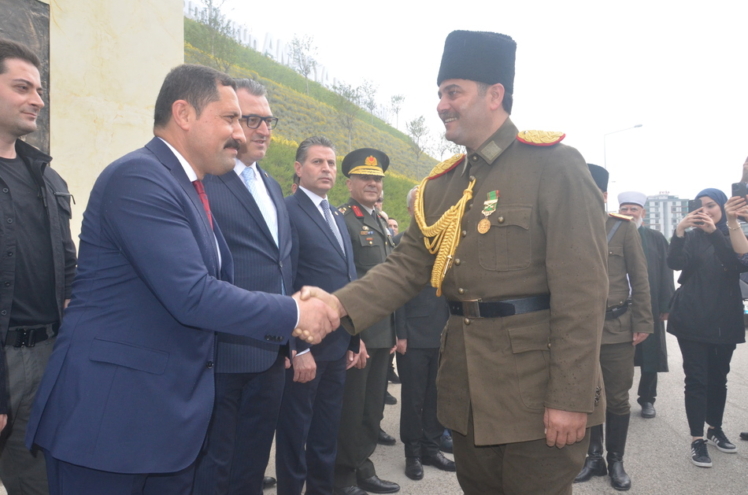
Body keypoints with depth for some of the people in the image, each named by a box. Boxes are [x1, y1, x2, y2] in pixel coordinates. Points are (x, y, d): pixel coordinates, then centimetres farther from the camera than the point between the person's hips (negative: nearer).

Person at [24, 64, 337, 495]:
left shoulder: (190, 188, 12)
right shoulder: (138, 178, -18)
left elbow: (221, 286, 12)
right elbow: (192, 296, -25)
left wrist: (288, 315, -4)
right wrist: (292, 313, -15)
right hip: (109, 411, -9)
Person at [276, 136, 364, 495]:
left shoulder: (338, 218, 15)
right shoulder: (286, 211, -10)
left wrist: (355, 339, 13)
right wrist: (298, 348, -19)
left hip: (338, 345, 8)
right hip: (305, 345, -8)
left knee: (327, 435, 18)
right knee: (294, 435, 8)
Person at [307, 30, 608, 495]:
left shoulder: (555, 166, -10)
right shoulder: (442, 183, 10)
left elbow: (582, 288, -15)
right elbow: (408, 265, 4)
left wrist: (570, 397, -18)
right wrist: (343, 305, -13)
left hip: (535, 390, -6)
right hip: (467, 391, 7)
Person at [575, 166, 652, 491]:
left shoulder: (623, 227, -2)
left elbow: (640, 279, -1)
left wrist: (642, 324, -5)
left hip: (617, 328, -1)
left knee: (617, 398, 7)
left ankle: (616, 461, 24)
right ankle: (594, 457, 27)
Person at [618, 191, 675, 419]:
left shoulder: (656, 239, 5)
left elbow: (666, 274, 2)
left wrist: (666, 307, -4)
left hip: (649, 308, 1)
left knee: (650, 356, 9)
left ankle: (647, 399, 24)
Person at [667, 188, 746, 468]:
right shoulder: (692, 237, 5)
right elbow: (674, 263, -13)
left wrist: (714, 232, -25)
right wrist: (679, 232, -29)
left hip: (725, 319, 2)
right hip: (693, 319, -1)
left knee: (718, 377, 11)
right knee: (697, 379, -5)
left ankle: (715, 429, 27)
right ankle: (697, 440, -1)